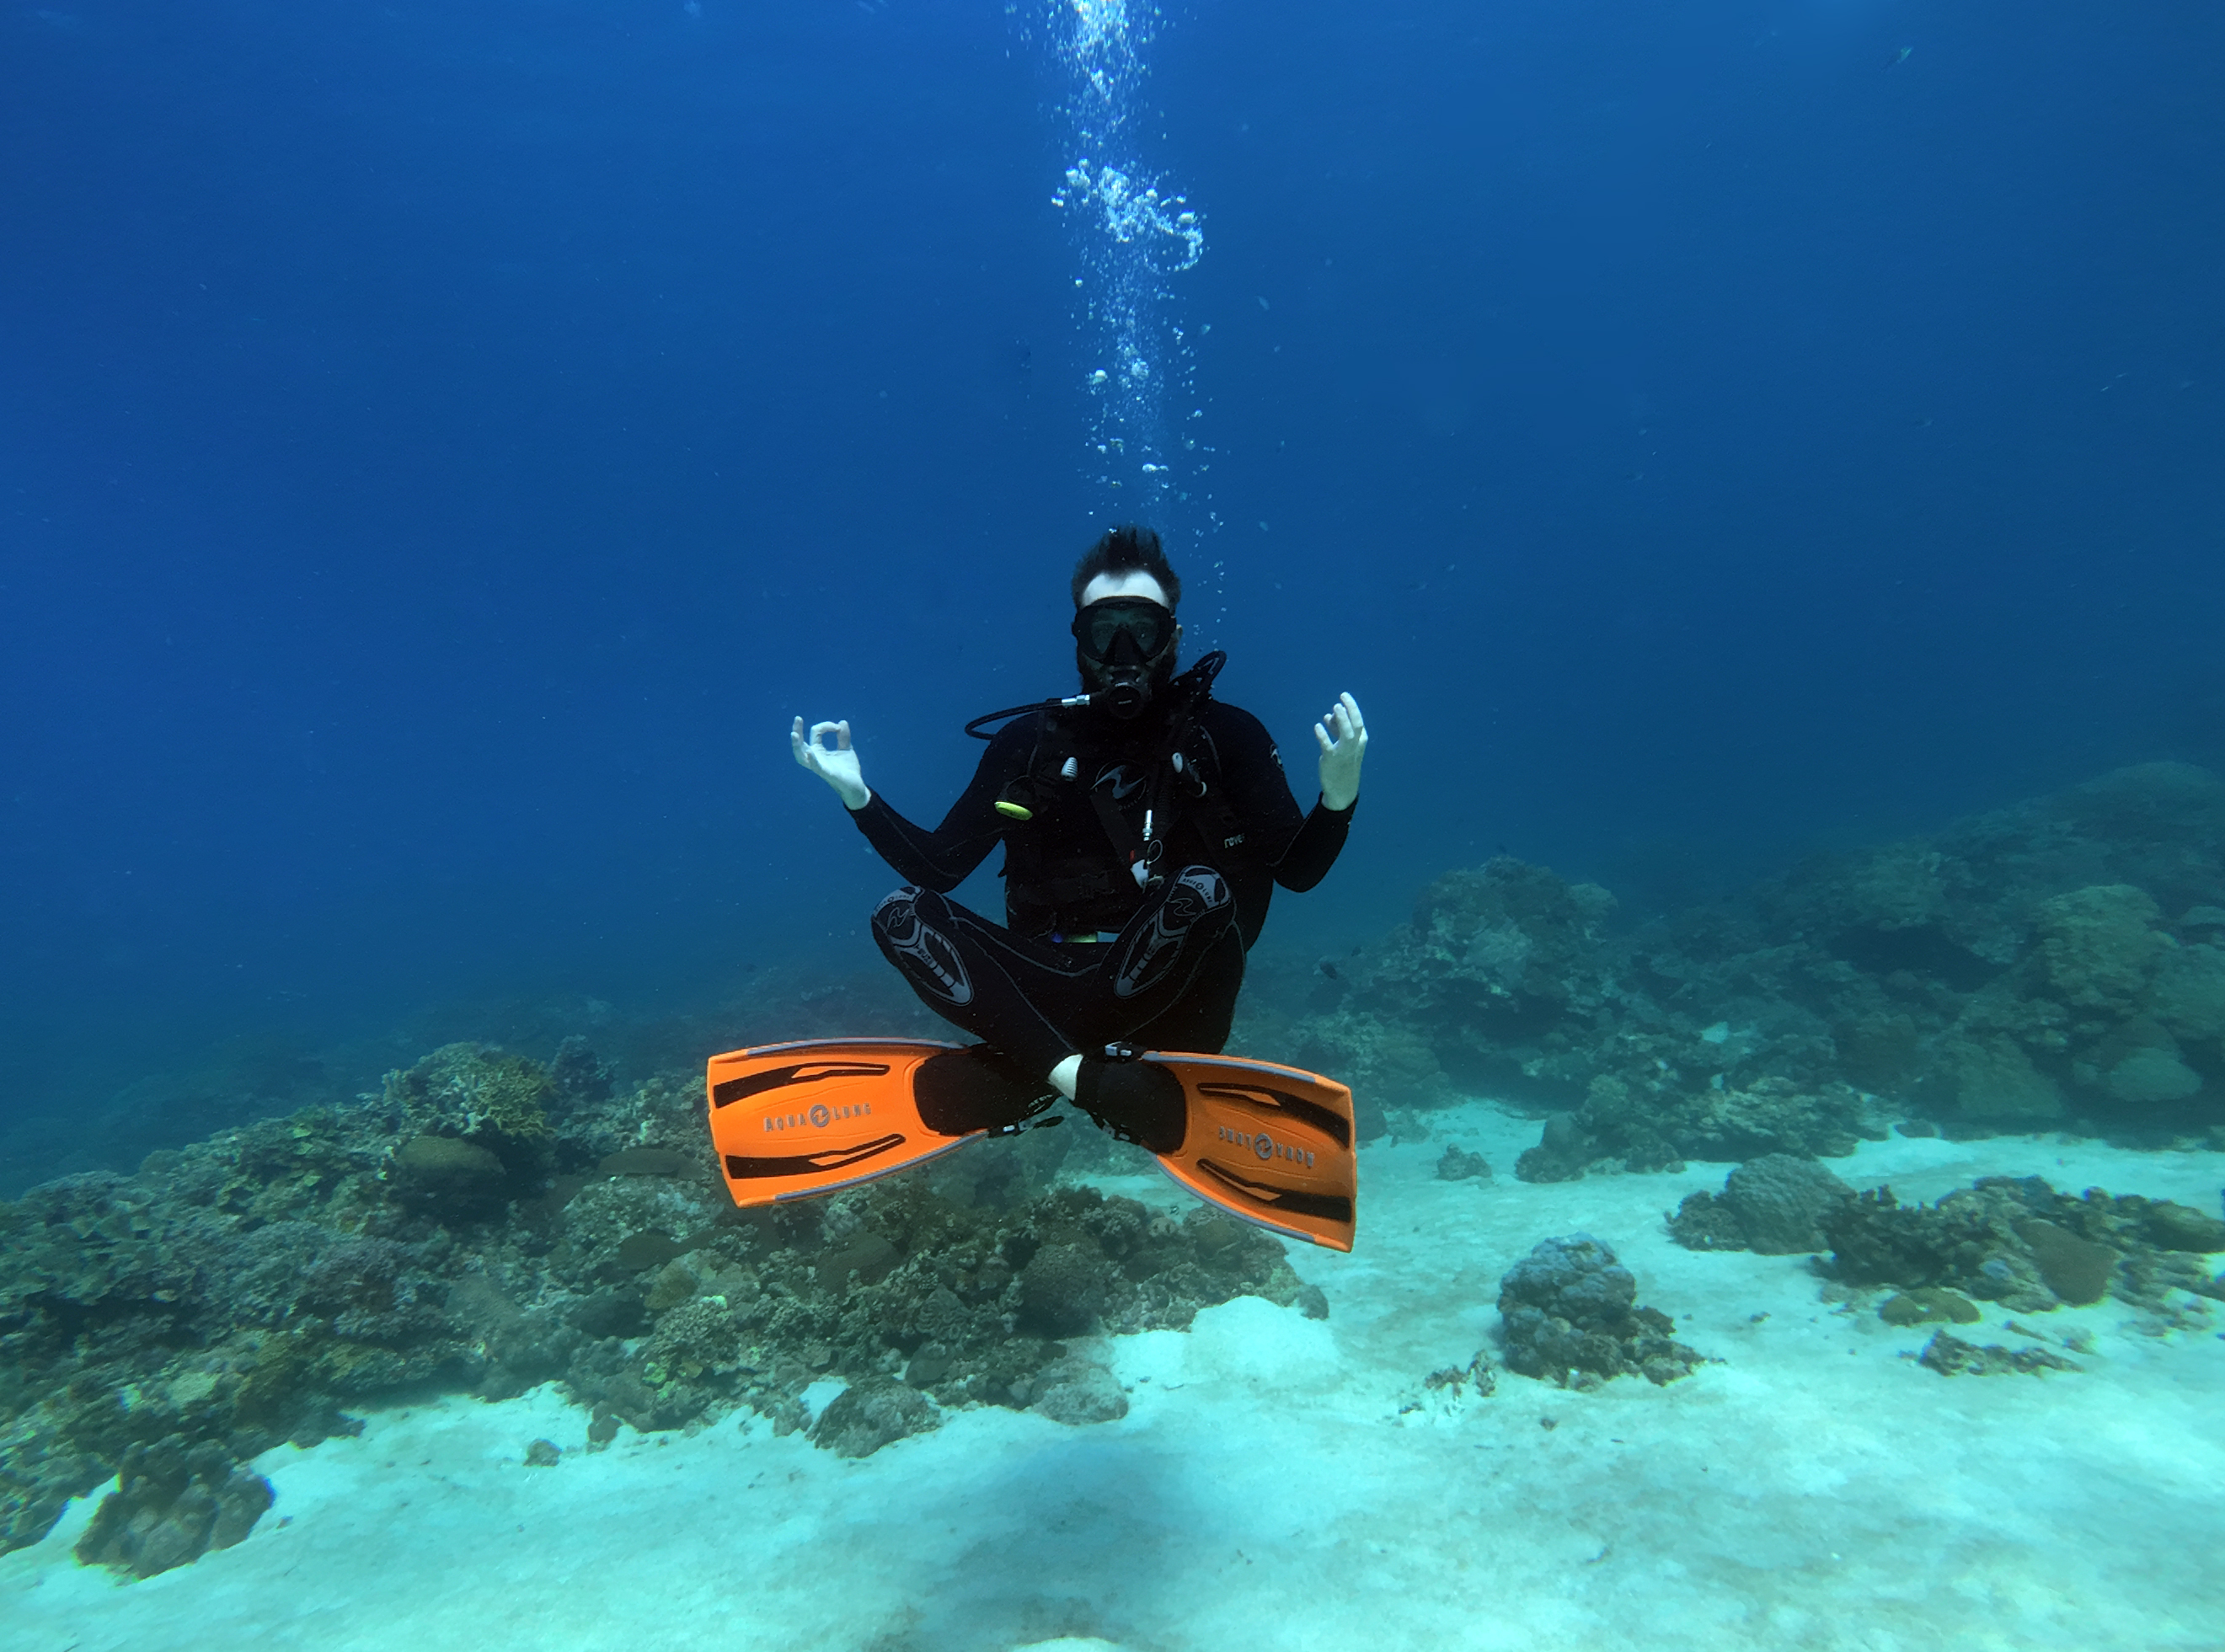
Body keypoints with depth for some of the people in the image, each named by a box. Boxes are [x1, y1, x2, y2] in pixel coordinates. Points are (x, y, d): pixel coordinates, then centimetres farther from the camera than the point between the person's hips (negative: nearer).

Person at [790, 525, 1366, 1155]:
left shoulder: (1224, 735, 1)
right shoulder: (1029, 741, 7)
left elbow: (1296, 871, -4)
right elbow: (937, 868, 9)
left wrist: (1337, 799, -23)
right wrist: (857, 795, -4)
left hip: (1170, 1001, -2)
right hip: (1058, 990, 3)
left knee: (1202, 890, -32)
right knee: (900, 913, -17)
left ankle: (1017, 1080, -23)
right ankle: (1087, 1077, -33)